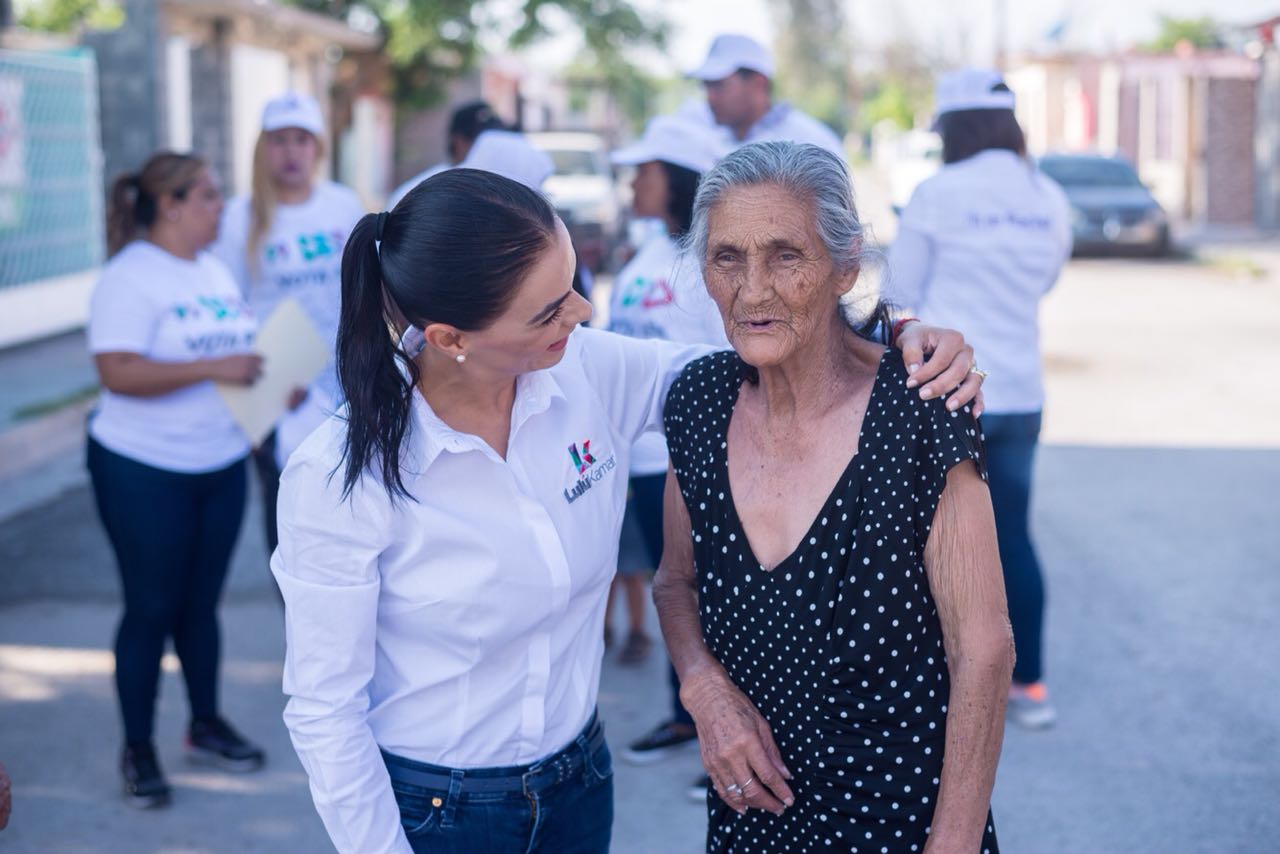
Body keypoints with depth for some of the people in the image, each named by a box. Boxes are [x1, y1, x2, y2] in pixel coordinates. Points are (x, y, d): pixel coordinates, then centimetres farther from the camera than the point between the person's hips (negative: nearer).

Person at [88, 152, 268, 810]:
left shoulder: (215, 270, 10)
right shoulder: (129, 277, -15)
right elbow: (118, 373, -25)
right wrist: (214, 369, -28)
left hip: (222, 464, 7)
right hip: (144, 472, -7)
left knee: (201, 602, 16)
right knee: (151, 609, 2)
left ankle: (205, 725, 30)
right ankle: (137, 750, 15)